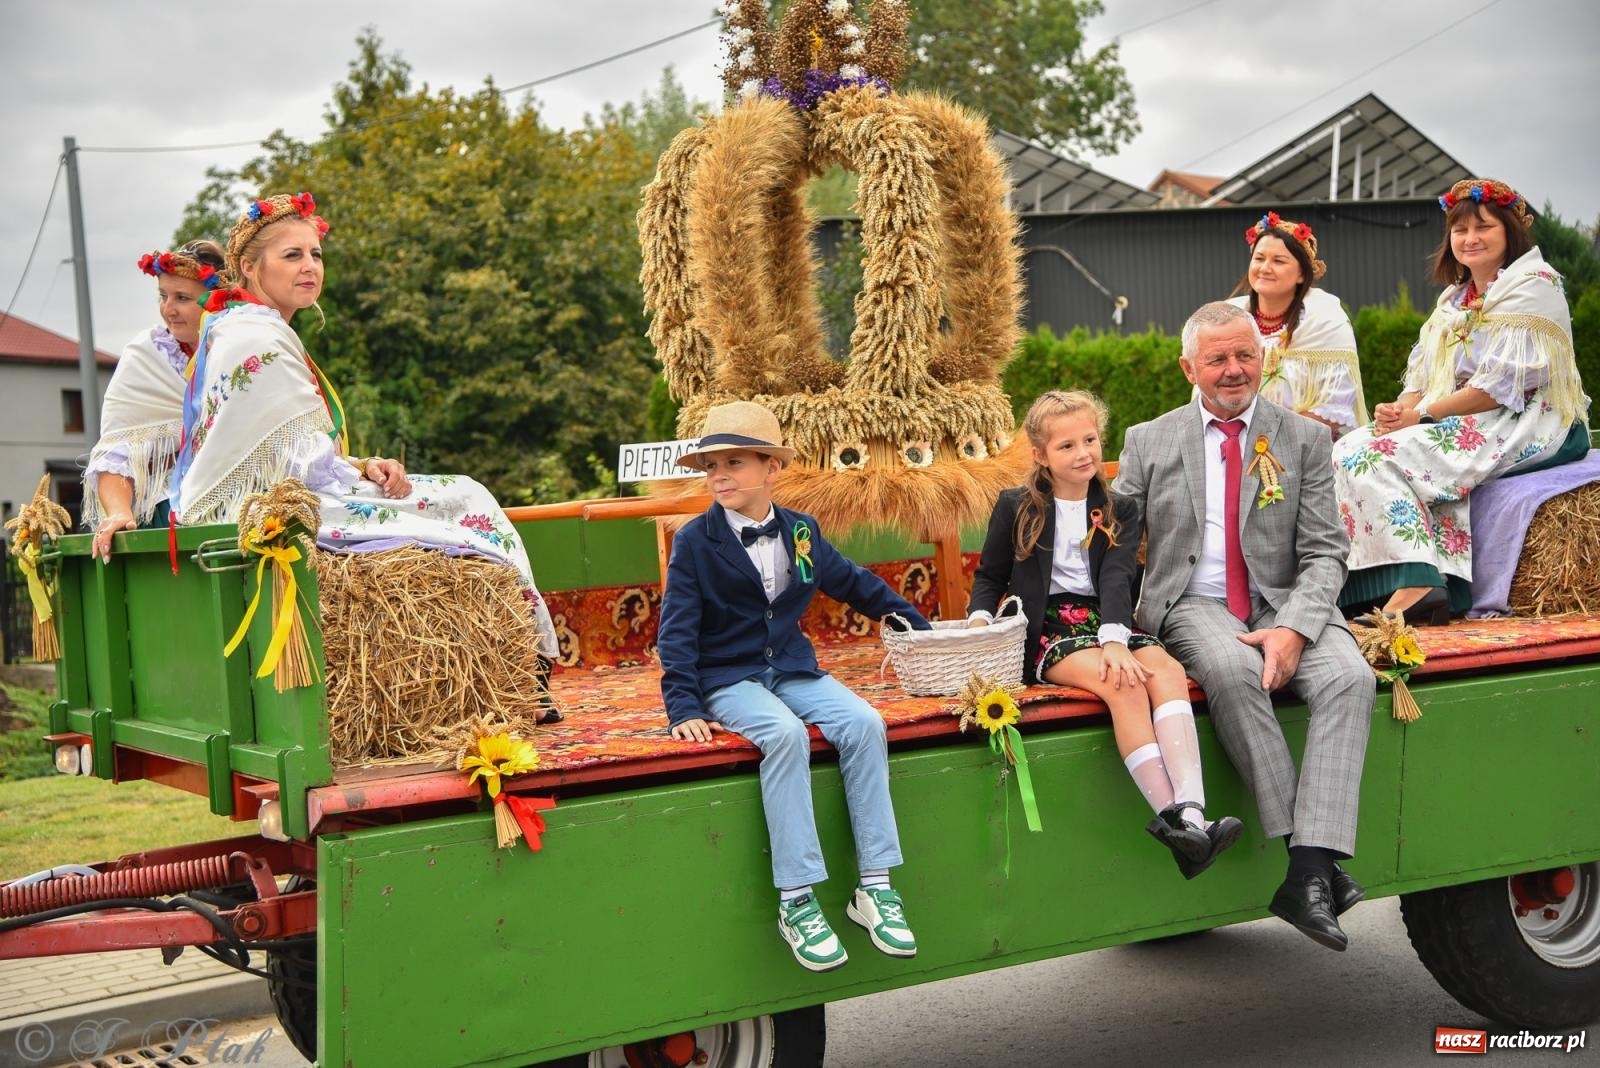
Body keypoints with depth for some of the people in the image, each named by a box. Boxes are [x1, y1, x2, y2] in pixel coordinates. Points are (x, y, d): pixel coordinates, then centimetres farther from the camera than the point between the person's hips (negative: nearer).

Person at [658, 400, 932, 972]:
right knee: (786, 734, -34)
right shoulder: (694, 541, -5)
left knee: (864, 724, -23)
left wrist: (921, 629, 24)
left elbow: (856, 584, 20)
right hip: (728, 680, -4)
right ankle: (796, 901, -31)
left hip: (793, 668, 4)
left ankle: (874, 886, -17)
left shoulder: (801, 532, 7)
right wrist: (684, 708, -16)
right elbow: (677, 630, -7)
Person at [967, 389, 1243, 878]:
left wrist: (1114, 638, -22)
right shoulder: (1016, 507, 9)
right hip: (1046, 630, -3)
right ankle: (1172, 820, -42)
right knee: (1123, 683, -33)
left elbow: (1117, 577, -3)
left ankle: (1190, 811, -48)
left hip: (1105, 621, 3)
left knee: (1168, 670, -30)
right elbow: (989, 576, 16)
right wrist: (980, 617, -8)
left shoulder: (1118, 512, 13)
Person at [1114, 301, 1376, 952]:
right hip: (1192, 605, -1)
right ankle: (1304, 850, -31)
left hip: (1284, 603, 1)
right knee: (1232, 671, -36)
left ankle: (1309, 874, -37)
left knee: (1349, 677, -30)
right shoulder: (1148, 443, 10)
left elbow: (1325, 554, 2)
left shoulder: (1304, 440, 9)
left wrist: (1293, 629, -16)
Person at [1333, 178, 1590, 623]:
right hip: (1463, 421, 9)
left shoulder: (1532, 286, -7)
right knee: (1350, 449, -12)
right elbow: (1423, 376, 14)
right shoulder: (1455, 296, 19)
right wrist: (1400, 409, -9)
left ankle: (1414, 583, -31)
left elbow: (1501, 386, -17)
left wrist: (1420, 414, -16)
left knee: (1380, 456, -25)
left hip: (1523, 427, -9)